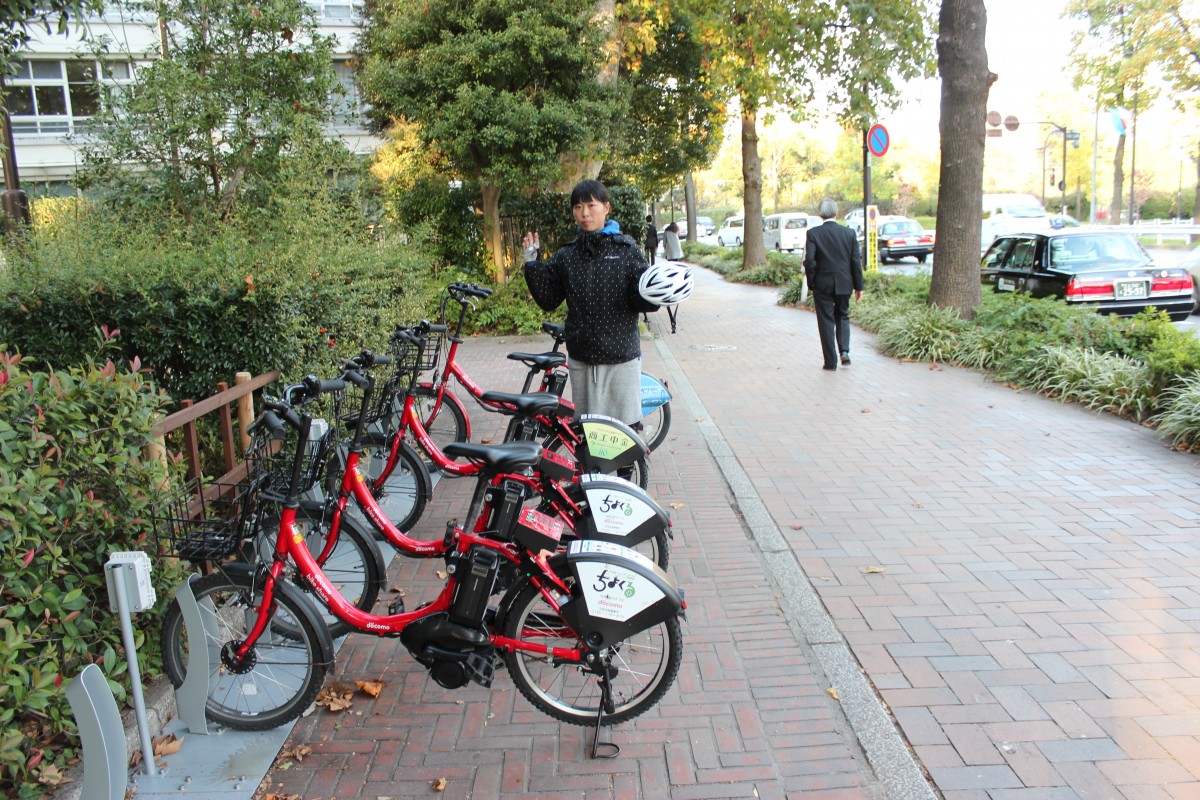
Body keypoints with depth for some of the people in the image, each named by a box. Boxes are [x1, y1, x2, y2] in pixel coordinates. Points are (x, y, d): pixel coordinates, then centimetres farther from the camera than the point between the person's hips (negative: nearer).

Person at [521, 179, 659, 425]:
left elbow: (644, 301, -5)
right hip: (581, 359, 2)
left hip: (622, 358, -2)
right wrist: (532, 265, -2)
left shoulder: (626, 249, -1)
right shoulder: (566, 255, 6)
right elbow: (548, 301, 6)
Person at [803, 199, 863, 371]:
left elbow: (809, 261, -15)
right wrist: (858, 286, 8)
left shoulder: (813, 233, -9)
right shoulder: (849, 233, 0)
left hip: (822, 285, -2)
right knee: (842, 316, 21)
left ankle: (830, 361, 7)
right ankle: (844, 350, 4)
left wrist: (810, 282, -1)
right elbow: (856, 261, 1)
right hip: (844, 284, 2)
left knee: (826, 321, 6)